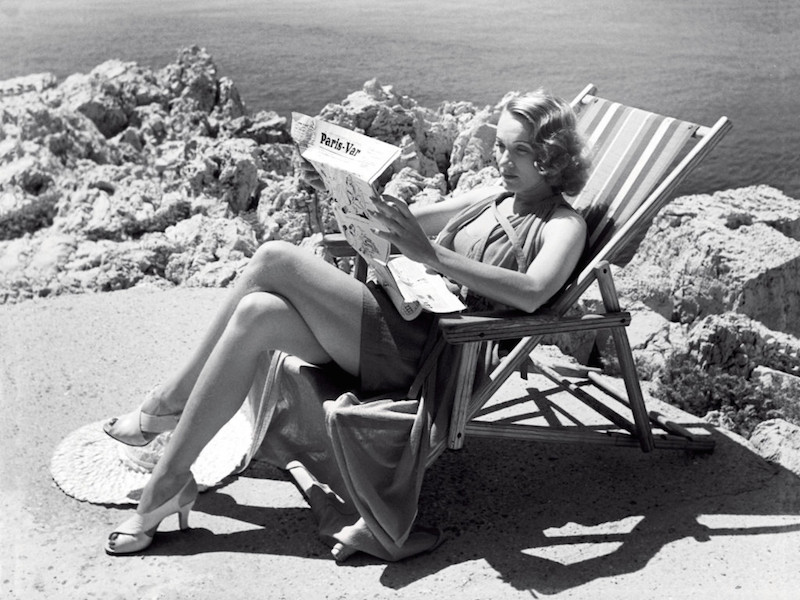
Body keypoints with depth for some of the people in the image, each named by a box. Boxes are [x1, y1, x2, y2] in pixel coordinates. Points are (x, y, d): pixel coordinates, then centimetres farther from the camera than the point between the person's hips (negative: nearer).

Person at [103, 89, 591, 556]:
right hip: (405, 316, 7)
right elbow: (400, 221, 25)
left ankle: (169, 403, -3)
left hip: (419, 353, -7)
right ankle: (168, 483, -7)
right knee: (259, 313, -18)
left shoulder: (563, 224, 0)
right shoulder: (492, 198, 22)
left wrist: (432, 255, -29)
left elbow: (533, 292, -23)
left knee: (276, 259, -18)